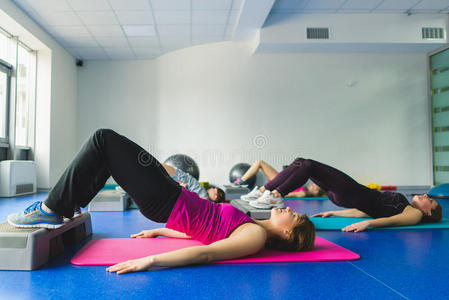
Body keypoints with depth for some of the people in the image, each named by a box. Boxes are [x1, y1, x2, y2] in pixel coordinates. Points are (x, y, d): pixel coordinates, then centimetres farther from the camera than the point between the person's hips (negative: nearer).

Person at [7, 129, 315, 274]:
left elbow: (206, 253, -27)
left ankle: (51, 210, 2)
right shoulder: (253, 226, 11)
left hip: (167, 203, -8)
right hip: (173, 197, 8)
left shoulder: (256, 237, -15)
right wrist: (158, 231, 21)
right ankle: (58, 208, 24)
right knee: (105, 141, 13)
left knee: (103, 140, -9)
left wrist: (150, 260, -34)